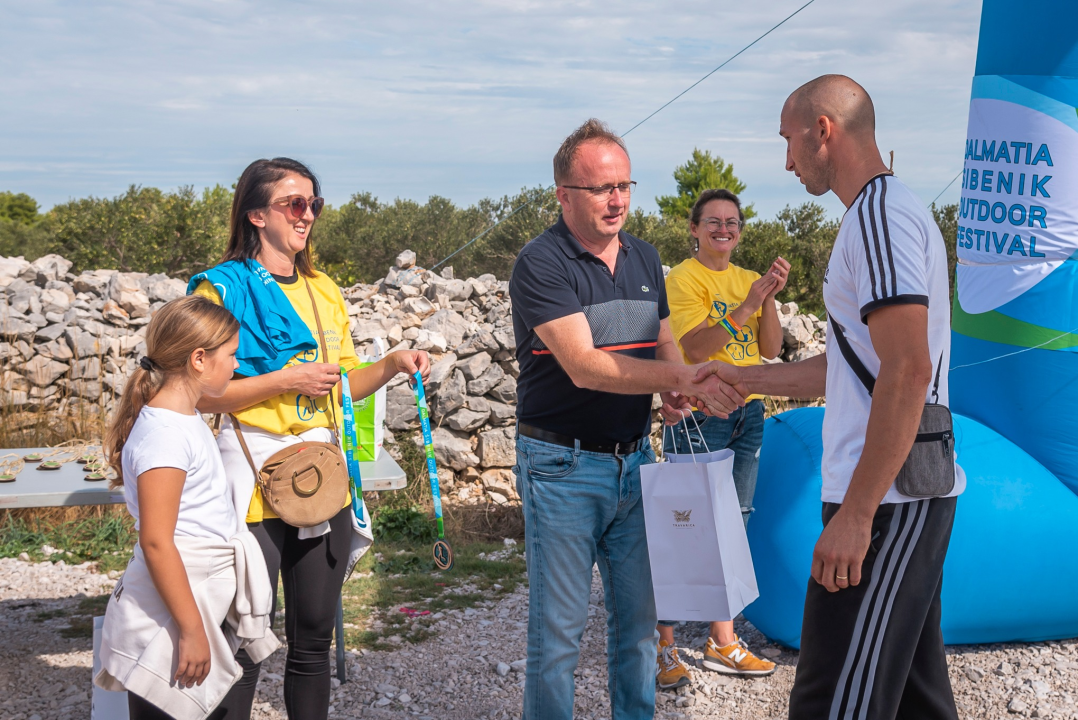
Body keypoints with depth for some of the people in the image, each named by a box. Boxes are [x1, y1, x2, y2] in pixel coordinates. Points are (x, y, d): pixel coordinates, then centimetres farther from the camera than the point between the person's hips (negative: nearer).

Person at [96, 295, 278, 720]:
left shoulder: (187, 420, 10)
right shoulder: (165, 433, -20)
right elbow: (156, 542, -22)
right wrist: (191, 630, -20)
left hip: (208, 602, 9)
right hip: (169, 620, -9)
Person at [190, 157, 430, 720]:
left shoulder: (323, 291, 15)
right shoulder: (222, 288, -5)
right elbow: (200, 394, -11)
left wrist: (392, 364, 2)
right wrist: (283, 381, -16)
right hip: (254, 476, -6)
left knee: (314, 639, 12)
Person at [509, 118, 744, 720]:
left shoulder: (645, 258, 10)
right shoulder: (541, 265, -13)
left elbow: (664, 342, 21)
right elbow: (584, 366, -23)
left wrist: (673, 390, -2)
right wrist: (682, 378, -30)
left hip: (635, 461, 6)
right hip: (563, 467, -6)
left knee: (639, 613, 13)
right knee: (559, 628, 2)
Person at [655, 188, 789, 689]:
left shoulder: (747, 280, 13)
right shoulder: (682, 279, -7)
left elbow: (771, 350, 5)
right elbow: (694, 348, -19)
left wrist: (770, 299, -10)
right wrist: (745, 308, -24)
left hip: (747, 413, 7)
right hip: (698, 416, -7)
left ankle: (722, 643, 20)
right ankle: (663, 646, 4)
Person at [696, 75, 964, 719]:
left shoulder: (879, 213, -13)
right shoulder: (893, 210, 20)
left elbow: (907, 371, -22)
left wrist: (856, 513, -23)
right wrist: (744, 378, 26)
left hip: (884, 502, -10)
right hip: (916, 497, 10)